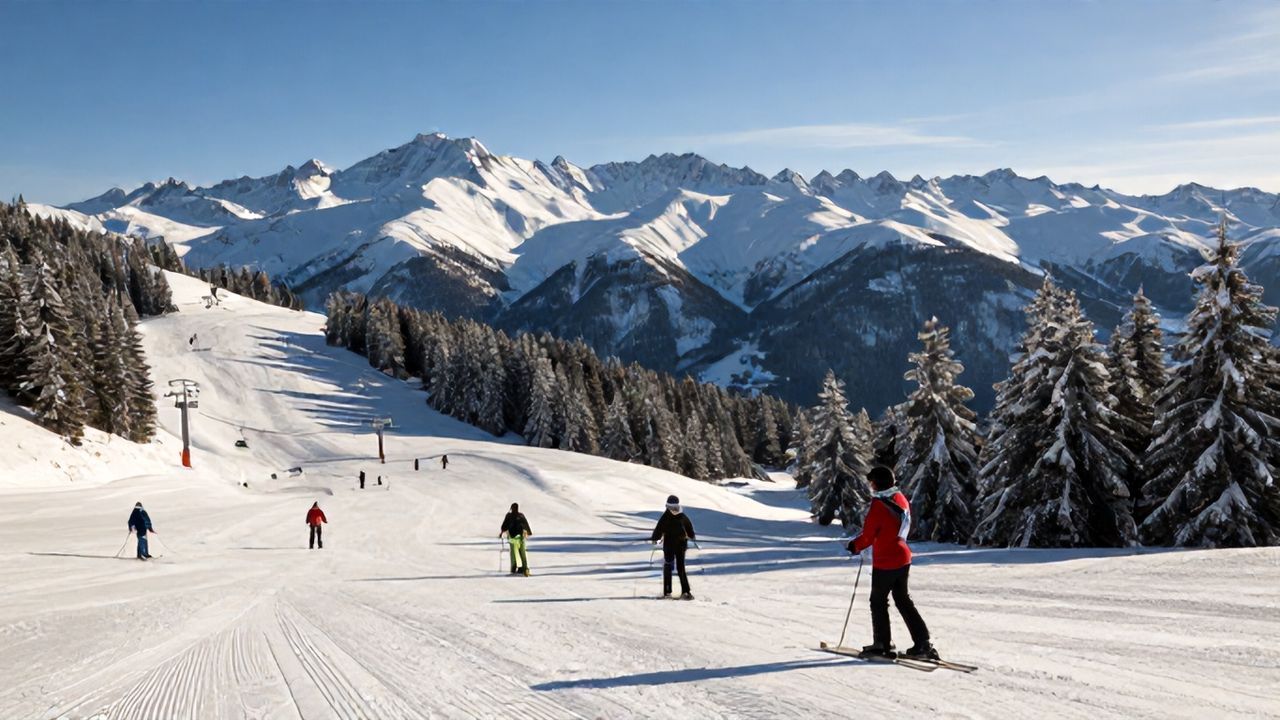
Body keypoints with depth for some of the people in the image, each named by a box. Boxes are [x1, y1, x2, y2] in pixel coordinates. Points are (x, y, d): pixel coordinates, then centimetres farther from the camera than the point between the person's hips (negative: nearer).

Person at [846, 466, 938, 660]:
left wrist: (855, 546, 5)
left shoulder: (878, 505, -21)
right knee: (903, 600, 16)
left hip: (884, 562, -8)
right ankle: (922, 642, 10)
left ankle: (882, 644, 14)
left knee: (878, 601, 8)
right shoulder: (901, 499, 3)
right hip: (903, 558, 8)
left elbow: (868, 536, -16)